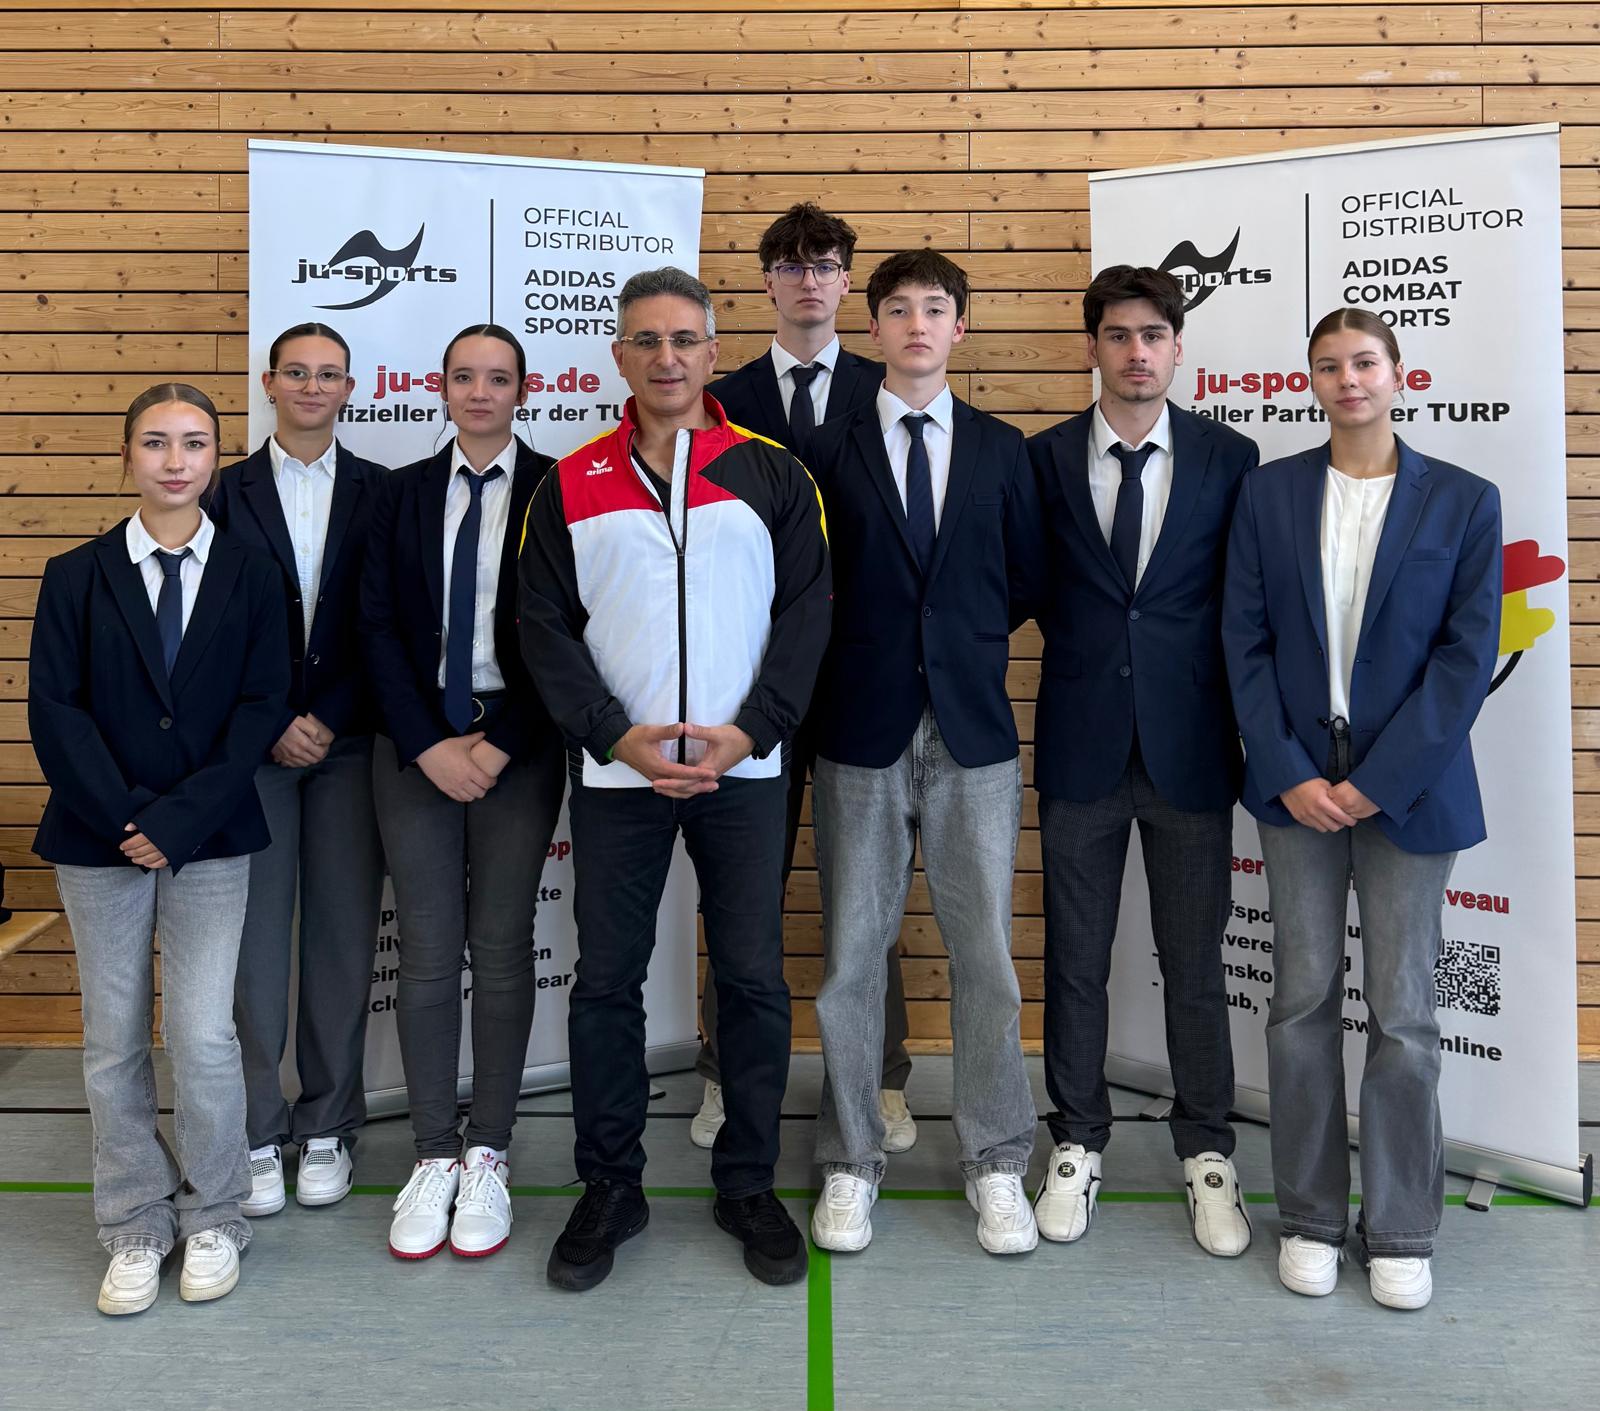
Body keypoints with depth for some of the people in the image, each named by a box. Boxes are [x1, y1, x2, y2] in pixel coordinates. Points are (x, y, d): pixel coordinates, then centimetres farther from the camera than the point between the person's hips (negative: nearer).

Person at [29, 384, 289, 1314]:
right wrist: (124, 819, -13)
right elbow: (54, 709, -2)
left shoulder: (252, 576, 1)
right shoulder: (78, 576, 3)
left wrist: (179, 820, -13)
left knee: (204, 1036, -6)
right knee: (115, 1042, 8)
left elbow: (262, 706, -5)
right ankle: (137, 1227, 24)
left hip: (210, 840, -1)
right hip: (100, 840, 2)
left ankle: (213, 1220, 16)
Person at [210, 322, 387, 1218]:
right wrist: (268, 729, -7)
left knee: (343, 935, 4)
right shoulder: (228, 493, 6)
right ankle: (259, 1132, 15)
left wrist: (329, 722, -8)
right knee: (256, 937, 3)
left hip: (347, 742, 0)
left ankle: (328, 1127, 17)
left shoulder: (381, 493, 5)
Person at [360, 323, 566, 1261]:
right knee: (428, 955, 5)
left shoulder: (555, 490, 1)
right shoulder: (404, 493, 9)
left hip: (517, 746, -2)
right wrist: (429, 745, -8)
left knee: (502, 951, 4)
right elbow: (380, 625, 3)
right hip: (417, 747, 2)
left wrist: (501, 745, -11)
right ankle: (435, 1157, 17)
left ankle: (489, 1158, 17)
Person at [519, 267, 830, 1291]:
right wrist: (620, 737, -10)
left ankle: (749, 1184, 22)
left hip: (745, 769, 0)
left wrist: (750, 730, -11)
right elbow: (546, 624, 3)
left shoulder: (773, 474, 5)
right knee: (606, 980, 7)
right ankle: (610, 1188, 23)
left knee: (754, 977, 5)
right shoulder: (571, 486, 7)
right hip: (616, 773, 1)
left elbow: (807, 611, 1)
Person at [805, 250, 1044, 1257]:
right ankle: (851, 1164, 21)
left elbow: (1026, 583, 13)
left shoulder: (1002, 449, 9)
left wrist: (967, 643, 8)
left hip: (973, 730, 1)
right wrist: (862, 649, 3)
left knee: (985, 952, 5)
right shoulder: (828, 451, 5)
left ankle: (997, 1165, 20)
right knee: (853, 953, 6)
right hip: (862, 731, -1)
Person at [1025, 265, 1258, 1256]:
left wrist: (1247, 727, 1)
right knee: (1075, 959, 10)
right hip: (1082, 747, 1)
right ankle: (1078, 1145, 26)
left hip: (1190, 747, 0)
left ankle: (1208, 1154, 25)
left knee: (1195, 962, 8)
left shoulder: (1229, 458, 2)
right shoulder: (1046, 458, 3)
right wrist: (1084, 648, 2)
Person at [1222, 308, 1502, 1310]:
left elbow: (1469, 654, -5)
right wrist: (1287, 774, -8)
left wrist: (1379, 781, -12)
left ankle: (1403, 1231, 21)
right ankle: (1311, 1218, 22)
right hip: (1298, 783, 1)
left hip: (1407, 788, -1)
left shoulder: (1463, 501, 1)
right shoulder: (1270, 493, 5)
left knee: (1403, 1013, 5)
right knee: (1303, 1001, 7)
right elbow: (1246, 640, 1)